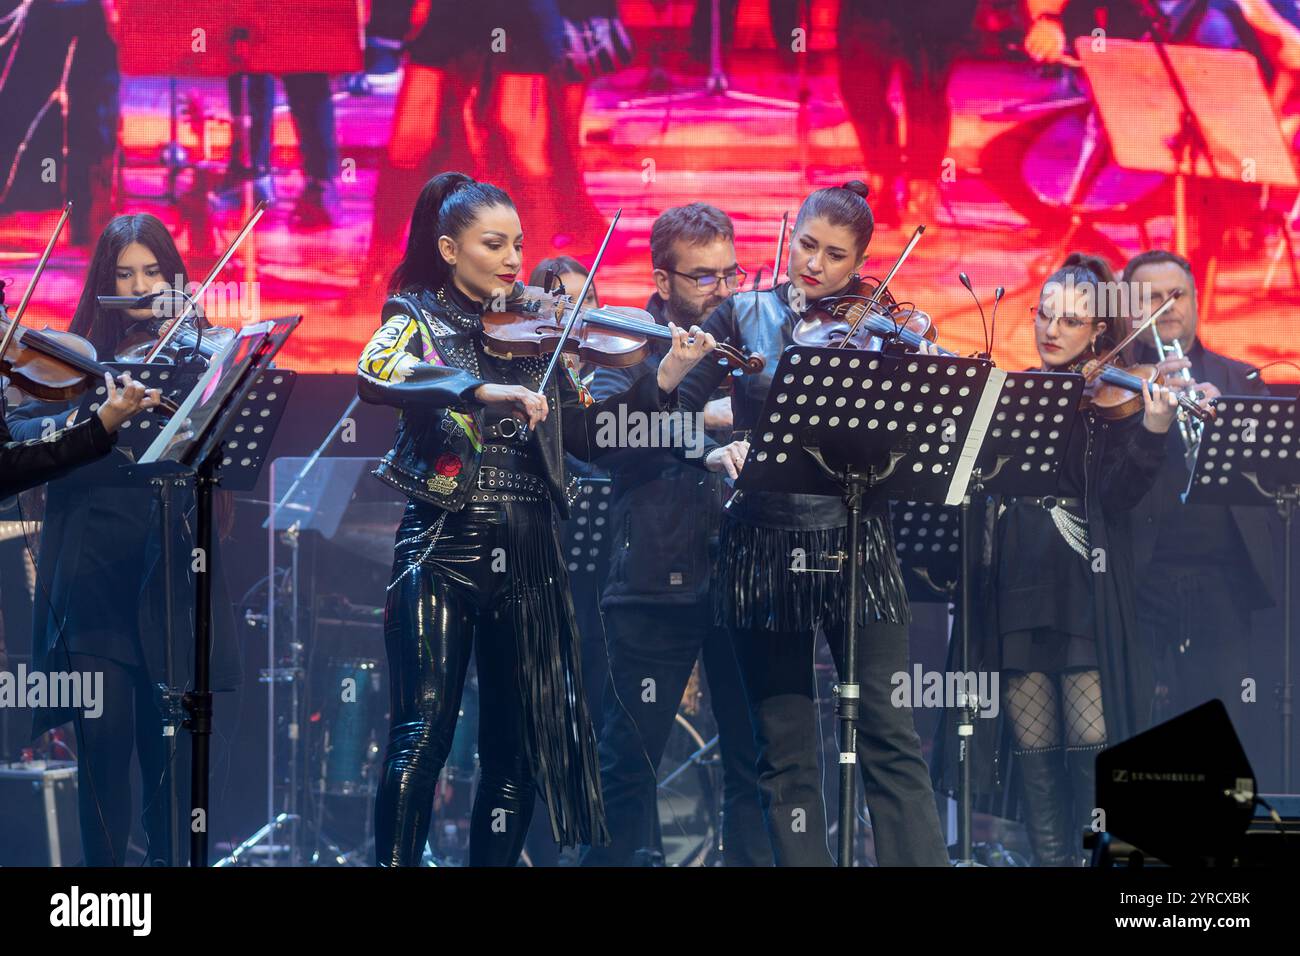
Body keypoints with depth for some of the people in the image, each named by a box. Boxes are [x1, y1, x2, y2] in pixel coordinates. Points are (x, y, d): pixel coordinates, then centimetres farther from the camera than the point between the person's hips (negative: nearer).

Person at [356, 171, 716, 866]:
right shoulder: (418, 319, 2)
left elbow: (587, 435, 11)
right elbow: (373, 378, -21)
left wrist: (664, 381, -2)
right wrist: (482, 390, -31)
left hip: (527, 554, 5)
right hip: (443, 547, -4)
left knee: (520, 744, 5)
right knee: (423, 732, -12)